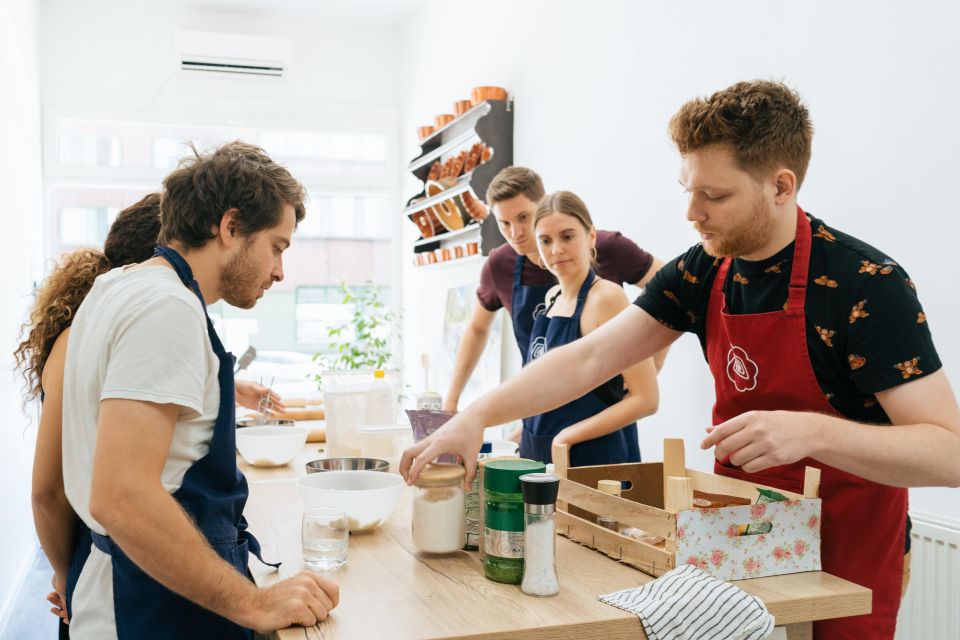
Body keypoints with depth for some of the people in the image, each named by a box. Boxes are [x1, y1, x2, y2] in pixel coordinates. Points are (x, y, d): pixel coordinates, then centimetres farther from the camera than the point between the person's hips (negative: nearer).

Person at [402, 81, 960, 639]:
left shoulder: (868, 285, -22)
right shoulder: (702, 273, -5)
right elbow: (588, 359, -6)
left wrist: (812, 431, -40)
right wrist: (477, 416, -17)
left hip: (845, 570, -5)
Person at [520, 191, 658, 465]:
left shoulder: (606, 296, -14)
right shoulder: (553, 297, 7)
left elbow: (645, 399, -18)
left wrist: (567, 436, -16)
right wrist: (529, 432, 4)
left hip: (594, 457, -7)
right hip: (541, 454, 7)